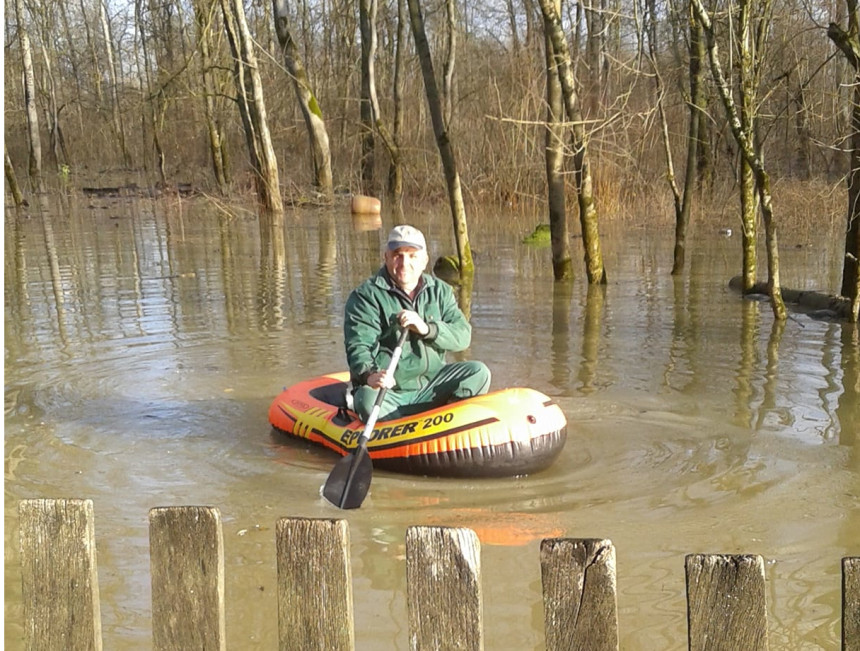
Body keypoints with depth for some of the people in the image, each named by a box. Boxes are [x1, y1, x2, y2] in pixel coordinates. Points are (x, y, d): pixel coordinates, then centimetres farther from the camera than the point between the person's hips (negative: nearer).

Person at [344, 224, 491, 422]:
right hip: (387, 393, -4)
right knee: (368, 401, -36)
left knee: (479, 372, -12)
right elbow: (358, 346, -18)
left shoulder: (440, 291, 9)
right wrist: (369, 375, -39)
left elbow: (463, 336, -2)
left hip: (431, 387, 4)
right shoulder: (366, 296, -6)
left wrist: (426, 328, -21)